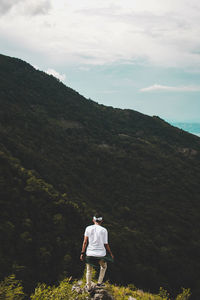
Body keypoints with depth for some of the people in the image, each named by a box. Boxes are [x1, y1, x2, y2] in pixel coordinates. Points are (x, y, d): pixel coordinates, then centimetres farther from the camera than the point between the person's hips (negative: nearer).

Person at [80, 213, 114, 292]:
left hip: (90, 254, 1)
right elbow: (106, 244, -4)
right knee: (103, 267, 30)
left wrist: (82, 253, 3)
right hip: (101, 254, -1)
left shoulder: (88, 228, -4)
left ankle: (89, 287, 28)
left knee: (89, 270, 22)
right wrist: (111, 253, 11)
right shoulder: (104, 230, -9)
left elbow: (85, 242, -5)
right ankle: (99, 282, 30)